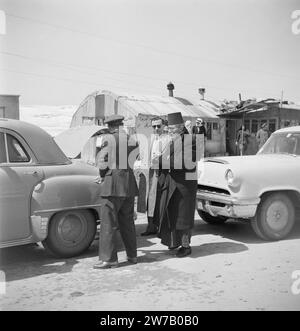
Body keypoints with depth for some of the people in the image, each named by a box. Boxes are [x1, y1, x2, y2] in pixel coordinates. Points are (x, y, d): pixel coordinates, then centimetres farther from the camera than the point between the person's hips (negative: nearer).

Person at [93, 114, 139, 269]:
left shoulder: (107, 138, -4)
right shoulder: (129, 139, 9)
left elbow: (101, 161, -6)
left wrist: (102, 176, 8)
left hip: (113, 183, -6)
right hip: (129, 183, 6)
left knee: (109, 222, -2)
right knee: (127, 221, 15)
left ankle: (109, 258, -1)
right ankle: (132, 255, 22)